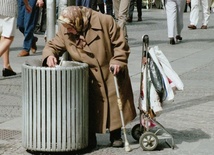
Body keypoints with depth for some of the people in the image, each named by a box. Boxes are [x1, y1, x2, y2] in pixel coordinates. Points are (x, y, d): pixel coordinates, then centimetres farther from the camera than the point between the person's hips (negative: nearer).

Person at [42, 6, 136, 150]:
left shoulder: (105, 22, -19)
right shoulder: (65, 31, -10)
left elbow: (120, 44, -12)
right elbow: (53, 45, -1)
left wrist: (118, 61, -22)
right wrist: (50, 55, -23)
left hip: (111, 74, -1)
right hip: (88, 79, 2)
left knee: (114, 105, 7)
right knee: (89, 108, -1)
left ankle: (116, 136, 23)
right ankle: (90, 137, 13)